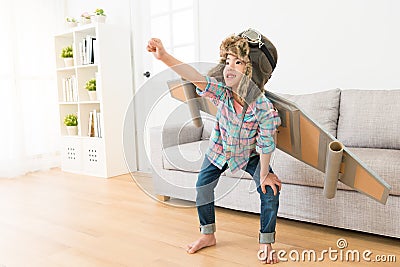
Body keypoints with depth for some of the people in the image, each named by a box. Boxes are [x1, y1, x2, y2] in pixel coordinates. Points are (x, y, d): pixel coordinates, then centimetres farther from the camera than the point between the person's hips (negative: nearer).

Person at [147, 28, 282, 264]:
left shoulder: (264, 108, -33)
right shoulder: (222, 92, -28)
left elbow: (266, 145, -24)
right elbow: (196, 77, -44)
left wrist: (264, 174, -14)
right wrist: (165, 57, -58)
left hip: (250, 154, -2)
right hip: (220, 149, 3)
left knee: (270, 190, -13)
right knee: (203, 186, 2)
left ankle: (266, 243, 8)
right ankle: (208, 235, 24)